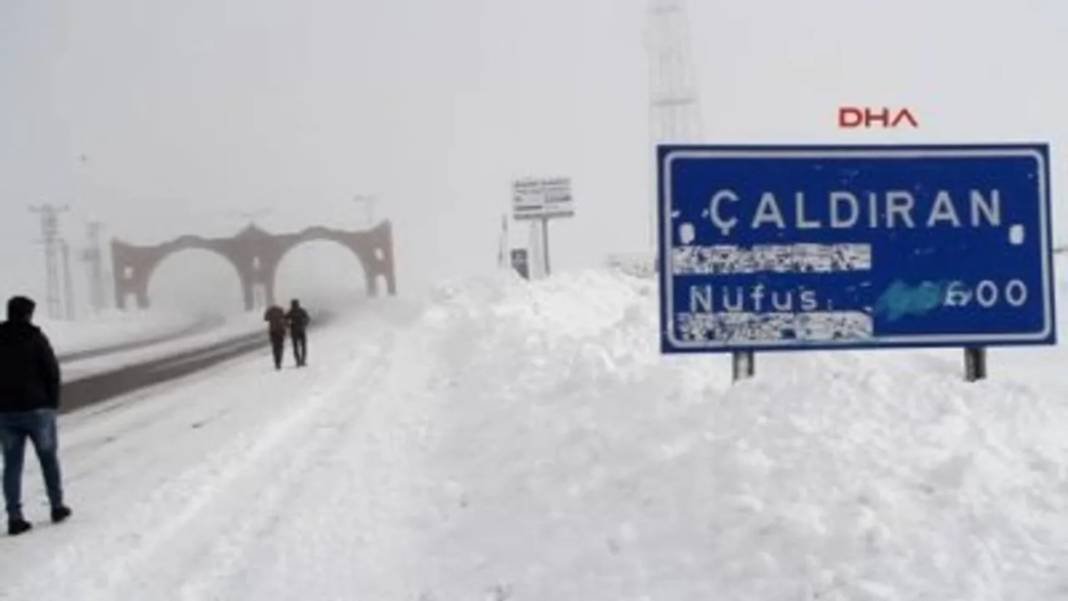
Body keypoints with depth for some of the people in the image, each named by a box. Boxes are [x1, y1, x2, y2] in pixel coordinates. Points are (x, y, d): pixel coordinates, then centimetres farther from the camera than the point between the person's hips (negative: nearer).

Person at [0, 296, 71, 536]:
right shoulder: (36, 339, -9)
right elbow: (52, 373, -9)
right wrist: (52, 403, 3)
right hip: (37, 409, -3)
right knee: (49, 458, 14)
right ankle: (57, 506, 22)